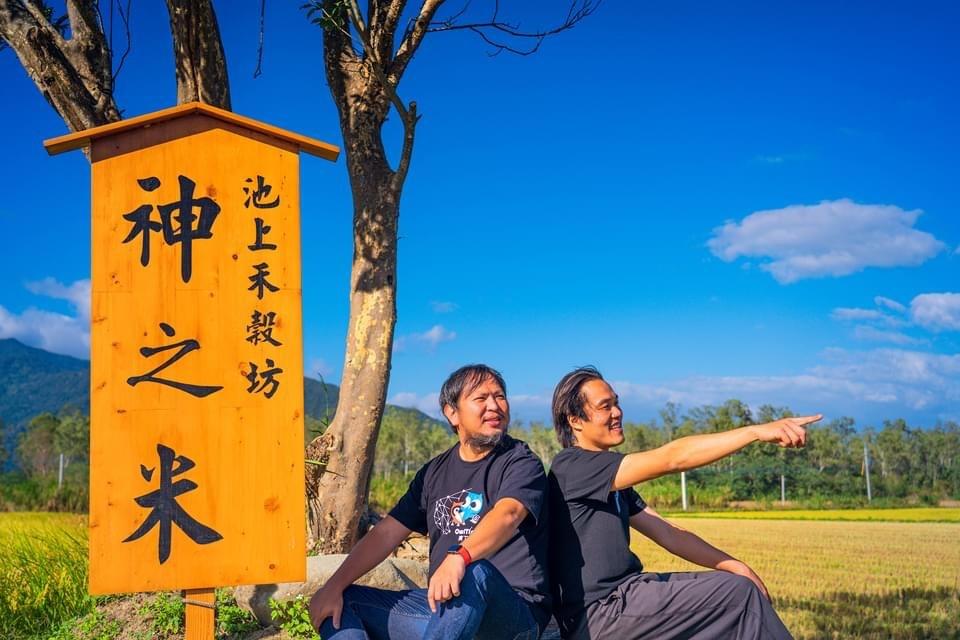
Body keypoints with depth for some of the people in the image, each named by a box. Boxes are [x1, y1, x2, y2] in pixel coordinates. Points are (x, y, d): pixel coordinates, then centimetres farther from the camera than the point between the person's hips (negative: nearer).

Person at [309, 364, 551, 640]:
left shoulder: (521, 463, -4)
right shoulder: (436, 471, 15)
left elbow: (507, 514, -25)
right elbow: (388, 532, 11)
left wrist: (459, 558, -44)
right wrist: (333, 587, -1)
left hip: (516, 613, -6)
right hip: (441, 606, 6)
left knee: (475, 571, -38)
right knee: (339, 604, -3)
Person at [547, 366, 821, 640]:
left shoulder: (611, 479, 15)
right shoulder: (571, 467, -16)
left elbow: (667, 533, 11)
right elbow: (670, 459, -23)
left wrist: (736, 566, 0)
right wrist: (758, 431, -26)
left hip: (621, 594, 9)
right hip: (598, 613, -9)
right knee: (738, 592, -11)